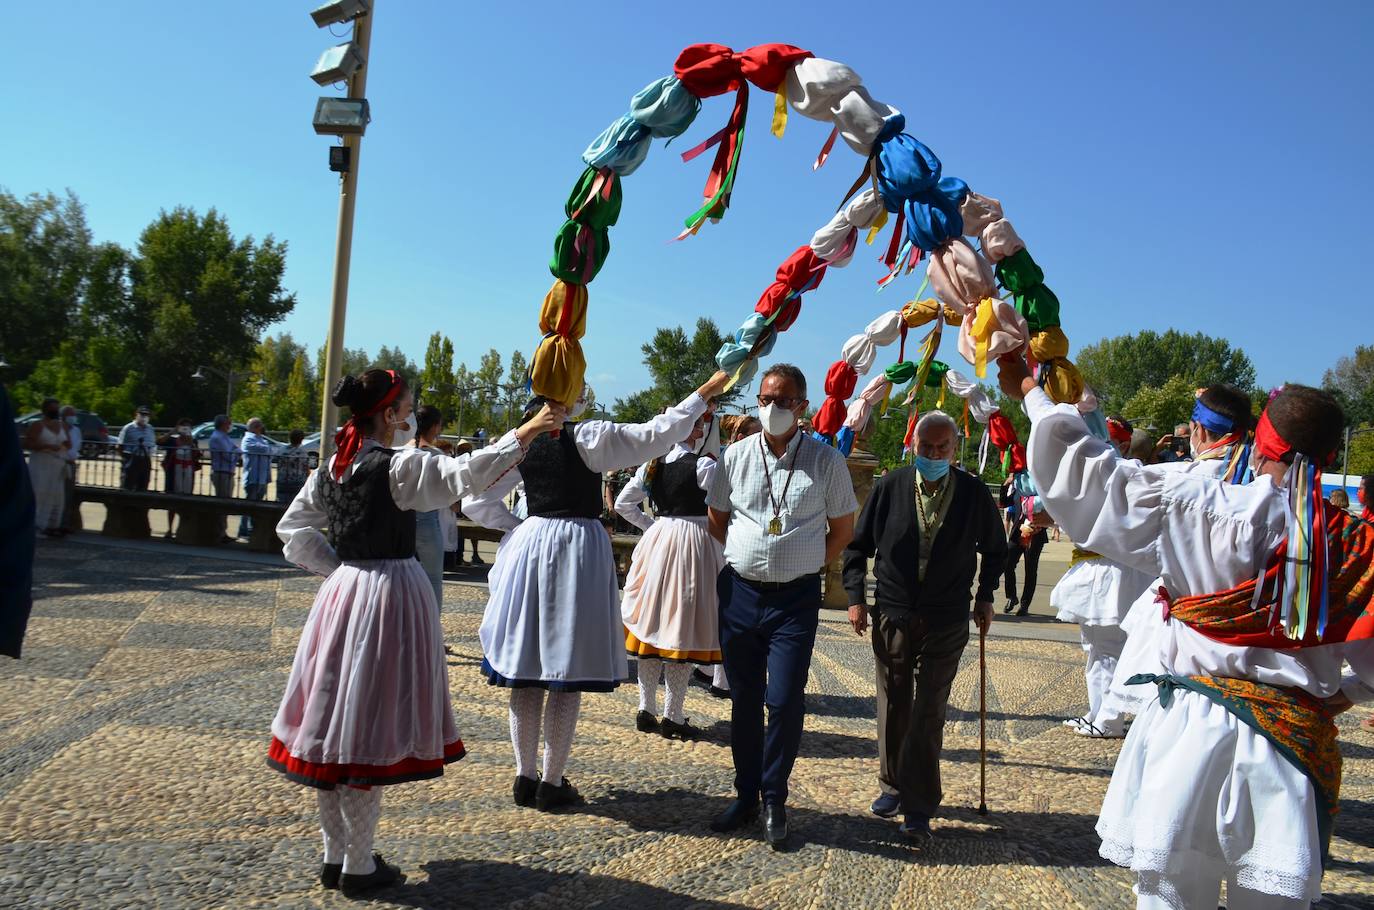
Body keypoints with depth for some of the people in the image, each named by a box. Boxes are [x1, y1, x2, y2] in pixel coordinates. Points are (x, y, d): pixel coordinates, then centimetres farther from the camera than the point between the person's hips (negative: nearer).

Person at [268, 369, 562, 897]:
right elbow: (465, 475, -23)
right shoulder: (397, 466, -15)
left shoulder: (330, 469, 7)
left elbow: (293, 529, 13)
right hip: (390, 594, -7)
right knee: (369, 727, 0)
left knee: (335, 719, 13)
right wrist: (525, 433, -18)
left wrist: (338, 570, 11)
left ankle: (334, 855, 26)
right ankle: (359, 866, 11)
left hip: (343, 591, 8)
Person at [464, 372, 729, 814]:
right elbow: (658, 434, -11)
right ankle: (552, 783, 11)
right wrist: (706, 392, -3)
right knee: (568, 675, 4)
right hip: (579, 549, -5)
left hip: (530, 544, 5)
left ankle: (525, 777, 21)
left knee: (526, 672, 11)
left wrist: (518, 528, 13)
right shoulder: (589, 437, -11)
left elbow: (476, 502, 6)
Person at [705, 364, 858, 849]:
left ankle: (774, 800, 12)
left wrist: (806, 564, 2)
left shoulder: (826, 461, -3)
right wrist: (748, 556, 10)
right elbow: (716, 518, 16)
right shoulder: (736, 455, 3)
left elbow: (843, 529, 7)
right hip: (739, 592, 3)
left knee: (785, 700, -8)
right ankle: (746, 795, 24)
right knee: (743, 700, 10)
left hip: (796, 597, -3)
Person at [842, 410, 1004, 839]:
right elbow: (858, 545, 5)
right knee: (892, 706, 11)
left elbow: (995, 549, 15)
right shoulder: (890, 487, -3)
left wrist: (985, 596, 11)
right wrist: (856, 597, -1)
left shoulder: (974, 493, -2)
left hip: (946, 622, -1)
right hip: (892, 615, 1)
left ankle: (920, 806, 9)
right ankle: (893, 785, 29)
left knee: (929, 713, 0)